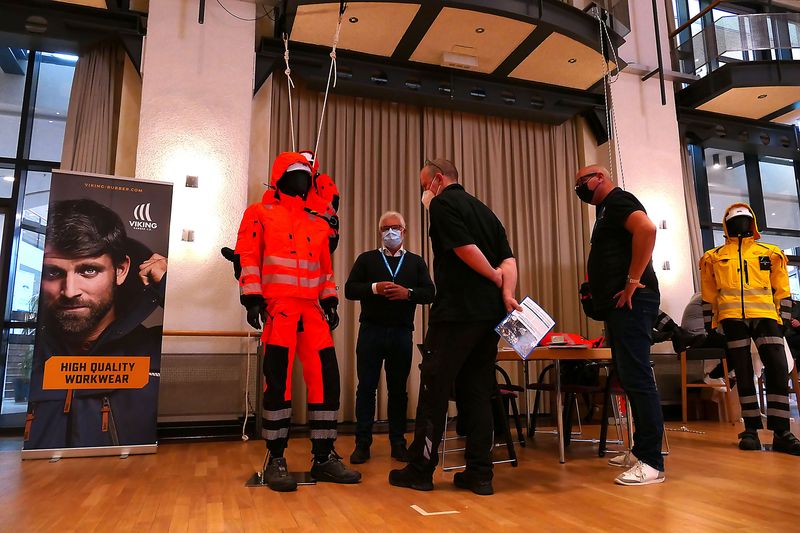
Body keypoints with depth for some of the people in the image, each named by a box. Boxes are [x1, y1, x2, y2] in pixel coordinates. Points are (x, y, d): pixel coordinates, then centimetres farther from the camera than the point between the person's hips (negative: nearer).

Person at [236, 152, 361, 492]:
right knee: (278, 382, -5)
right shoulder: (262, 215, 8)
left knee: (326, 378, 0)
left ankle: (324, 457, 10)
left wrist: (330, 301, 13)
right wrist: (252, 298, -8)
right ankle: (276, 460, 7)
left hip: (312, 311, 5)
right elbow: (248, 257, 1)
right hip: (278, 309, -4)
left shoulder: (318, 225, 21)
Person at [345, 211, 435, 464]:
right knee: (366, 388, 2)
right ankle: (362, 443, 11)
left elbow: (429, 293, 4)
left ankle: (398, 442, 17)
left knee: (398, 389, 7)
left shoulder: (416, 262, 12)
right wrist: (375, 288, -15)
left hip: (402, 333, 1)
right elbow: (349, 289, 1)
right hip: (371, 331, -1)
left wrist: (408, 293, -14)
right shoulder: (366, 259, 9)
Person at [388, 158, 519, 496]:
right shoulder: (483, 209, 20)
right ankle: (479, 473, 12)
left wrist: (495, 278, -1)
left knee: (434, 389, 2)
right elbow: (508, 259, 10)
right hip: (490, 313, 8)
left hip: (456, 311, -7)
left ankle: (420, 470, 11)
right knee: (477, 392, 10)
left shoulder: (442, 203, -3)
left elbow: (466, 249, -15)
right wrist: (507, 294, -3)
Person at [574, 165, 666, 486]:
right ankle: (641, 450, 21)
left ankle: (652, 463, -6)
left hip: (631, 302, -10)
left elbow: (646, 229, -24)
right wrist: (599, 294, 18)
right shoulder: (606, 210, 25)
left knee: (636, 377, -10)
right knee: (630, 377, 13)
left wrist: (634, 281, -23)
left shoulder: (617, 200, -4)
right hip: (619, 305, 10)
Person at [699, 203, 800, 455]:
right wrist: (709, 327, 9)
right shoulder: (713, 257, 15)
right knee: (743, 372, 1)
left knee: (778, 368, -10)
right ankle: (751, 429, 7)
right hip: (732, 318, 0)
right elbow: (708, 295, 15)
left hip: (765, 316, 0)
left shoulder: (771, 253, 17)